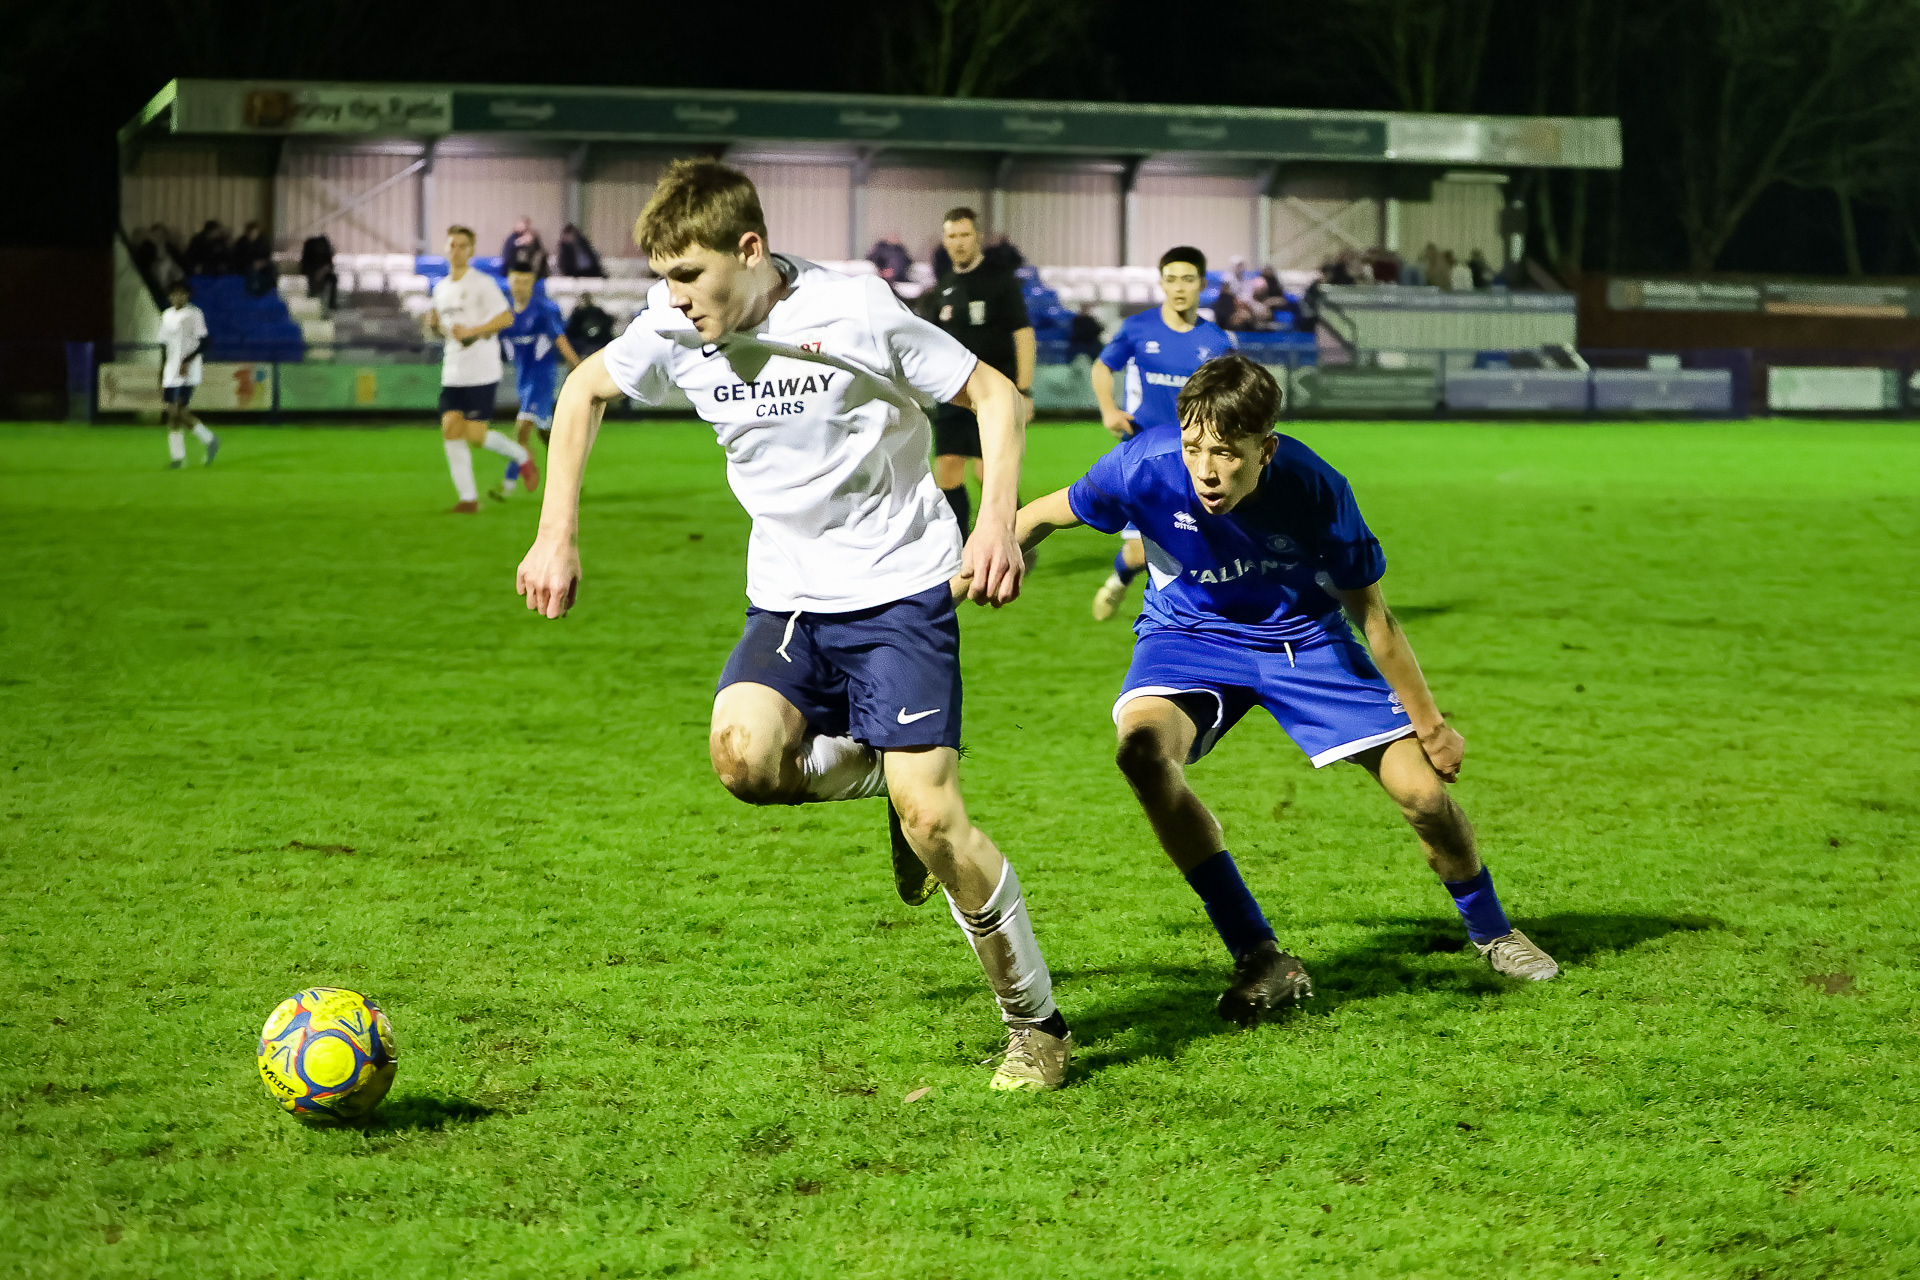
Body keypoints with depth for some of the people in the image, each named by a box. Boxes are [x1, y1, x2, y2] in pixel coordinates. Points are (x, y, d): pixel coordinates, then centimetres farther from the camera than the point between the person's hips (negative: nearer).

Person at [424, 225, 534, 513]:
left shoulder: (482, 283, -7)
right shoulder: (441, 288, 15)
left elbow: (506, 318, -14)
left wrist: (472, 331, -21)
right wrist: (434, 325, 1)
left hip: (481, 371, -6)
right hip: (452, 373, 6)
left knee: (475, 434, -9)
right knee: (450, 429, -6)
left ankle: (522, 456, 18)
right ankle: (467, 497, 0)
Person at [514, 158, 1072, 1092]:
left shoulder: (855, 313, -16)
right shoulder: (675, 330, -4)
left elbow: (995, 396, -7)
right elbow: (584, 390, 15)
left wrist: (997, 524, -21)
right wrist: (557, 538, 8)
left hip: (898, 589, -4)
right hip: (788, 595, 4)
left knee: (932, 813, -14)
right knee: (744, 755, -26)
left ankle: (1036, 1024, 6)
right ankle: (883, 777, 8)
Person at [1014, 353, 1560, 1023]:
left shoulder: (1315, 491, -29)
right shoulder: (1147, 466, -30)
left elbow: (1371, 613, -14)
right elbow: (1042, 516, -9)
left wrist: (1430, 723, -5)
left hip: (1304, 635, 0)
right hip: (1190, 635, 0)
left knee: (1423, 789, -6)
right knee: (1143, 747, -32)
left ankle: (1491, 931, 29)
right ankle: (1260, 961, -20)